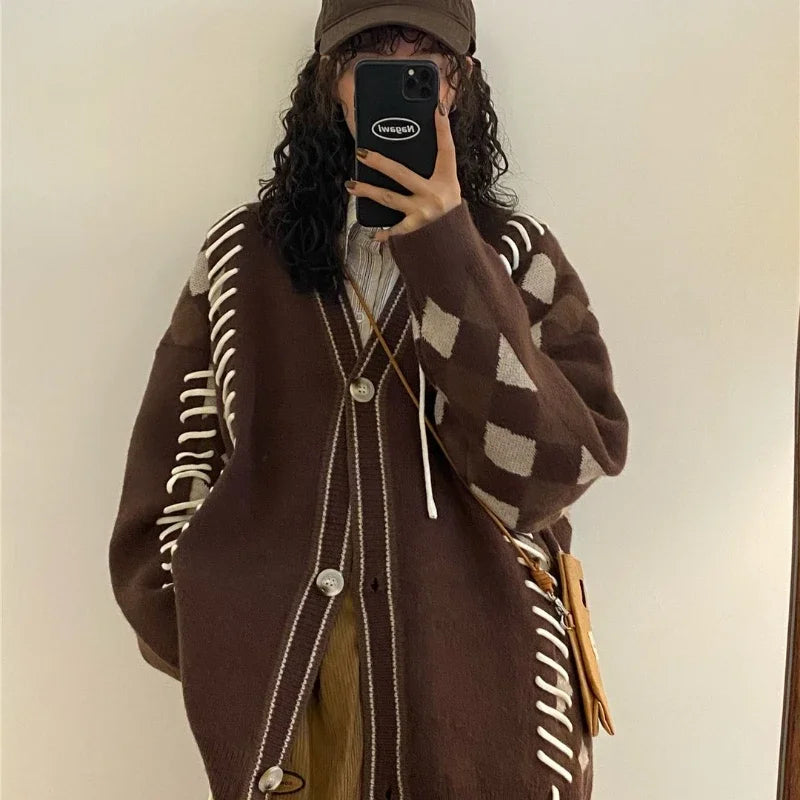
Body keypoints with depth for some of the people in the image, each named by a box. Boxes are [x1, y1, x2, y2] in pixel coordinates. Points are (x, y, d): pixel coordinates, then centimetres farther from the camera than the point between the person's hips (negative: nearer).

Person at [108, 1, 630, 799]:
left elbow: (564, 464, -14)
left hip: (476, 669, 0)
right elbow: (173, 467, 4)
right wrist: (215, 647, -2)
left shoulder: (517, 255, -2)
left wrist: (447, 258, -19)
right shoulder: (243, 253, 1)